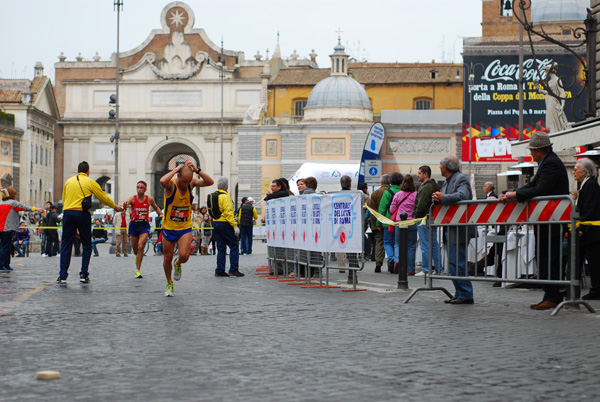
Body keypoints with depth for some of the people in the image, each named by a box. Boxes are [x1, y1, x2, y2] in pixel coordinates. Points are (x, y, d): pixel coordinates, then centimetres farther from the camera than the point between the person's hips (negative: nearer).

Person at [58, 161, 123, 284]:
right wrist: (115, 207, 25)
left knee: (66, 245, 5)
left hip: (67, 213, 2)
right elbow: (103, 197, 11)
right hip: (83, 214, -2)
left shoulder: (69, 181, 13)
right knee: (87, 246, 9)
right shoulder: (90, 182, 4)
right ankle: (84, 274, 4)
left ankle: (62, 276, 2)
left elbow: (63, 199, 18)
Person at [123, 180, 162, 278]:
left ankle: (138, 270, -13)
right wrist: (124, 207, -49)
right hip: (134, 225, 1)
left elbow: (156, 208, 19)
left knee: (140, 247, -19)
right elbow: (126, 205, -25)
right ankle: (137, 256, 49)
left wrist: (160, 214, 0)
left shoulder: (150, 199, -1)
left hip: (145, 225, -1)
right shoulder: (132, 199, -6)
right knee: (135, 249, 10)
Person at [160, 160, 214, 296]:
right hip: (168, 227, -2)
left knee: (184, 256, -15)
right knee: (167, 258, 6)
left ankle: (178, 264, 22)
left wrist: (197, 170, -23)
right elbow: (162, 181, -41)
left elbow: (210, 182, -16)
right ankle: (169, 283, 31)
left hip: (185, 228, 2)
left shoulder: (191, 183, -5)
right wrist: (176, 169, -28)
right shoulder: (171, 184, -16)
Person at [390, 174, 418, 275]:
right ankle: (410, 269, 7)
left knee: (398, 244, 11)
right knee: (411, 246, 6)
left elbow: (392, 210, 3)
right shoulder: (415, 195, -6)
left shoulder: (397, 195, -1)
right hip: (412, 223, -1)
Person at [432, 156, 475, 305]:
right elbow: (441, 197, 22)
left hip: (459, 230, -10)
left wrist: (442, 198, -23)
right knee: (454, 263, 11)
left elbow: (462, 196, -28)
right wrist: (437, 198, 0)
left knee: (457, 263, -11)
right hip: (450, 230, 10)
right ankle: (460, 293, 16)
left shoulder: (460, 179, -11)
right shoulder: (447, 182, 20)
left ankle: (466, 295, -8)